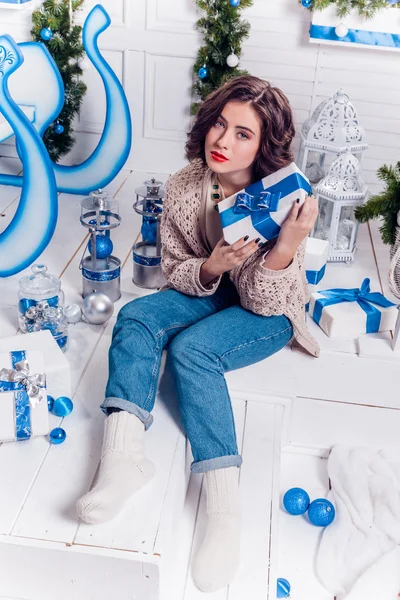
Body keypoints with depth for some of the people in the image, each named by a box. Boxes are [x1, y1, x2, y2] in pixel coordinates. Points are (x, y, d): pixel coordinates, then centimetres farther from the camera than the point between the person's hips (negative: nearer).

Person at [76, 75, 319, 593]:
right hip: (207, 293, 5)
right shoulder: (182, 187, -12)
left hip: (268, 313, -4)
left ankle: (225, 510, -35)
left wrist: (287, 244, -40)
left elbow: (263, 300, -21)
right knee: (135, 317, -23)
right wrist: (211, 267, -27)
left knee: (191, 347, -32)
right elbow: (175, 273, -4)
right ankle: (122, 457, -36)